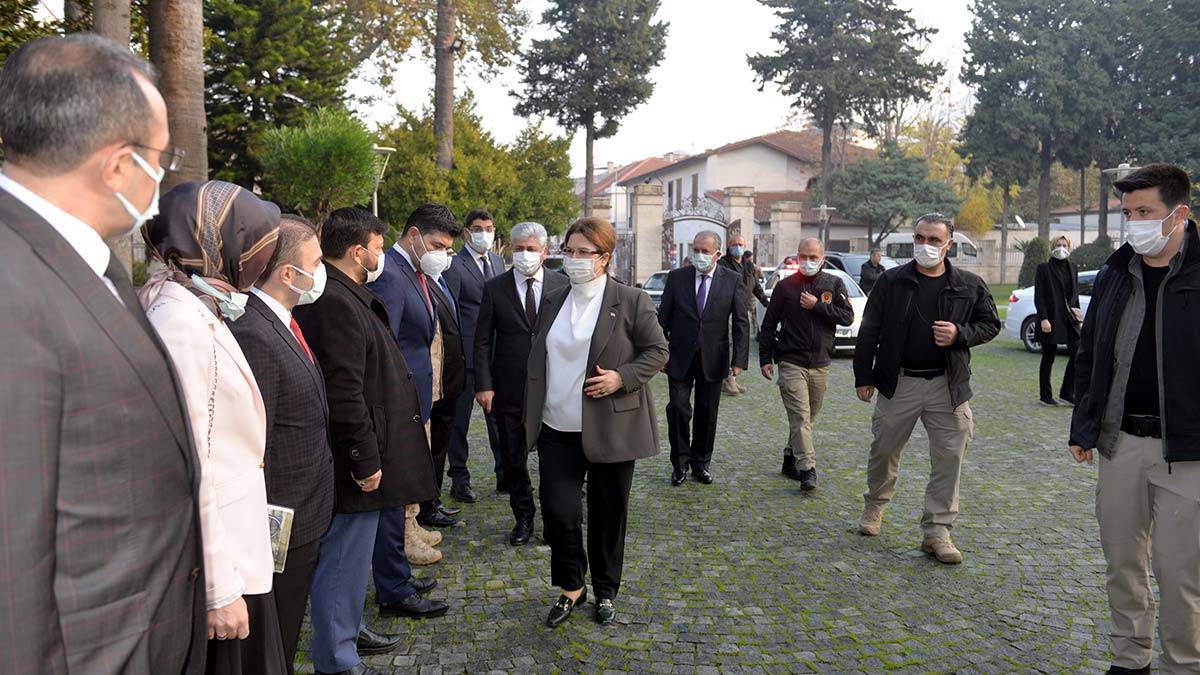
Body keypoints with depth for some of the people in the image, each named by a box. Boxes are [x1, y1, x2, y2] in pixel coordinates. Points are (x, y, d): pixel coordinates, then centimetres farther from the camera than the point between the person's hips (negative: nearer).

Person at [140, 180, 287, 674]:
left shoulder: (201, 312, 9)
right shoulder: (180, 323, -19)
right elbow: (188, 469, -22)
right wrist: (218, 588, -19)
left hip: (236, 551, 9)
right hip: (219, 562, -9)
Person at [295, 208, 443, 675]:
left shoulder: (345, 296, 13)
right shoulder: (337, 303, -21)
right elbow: (345, 394, -25)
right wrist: (366, 460, -20)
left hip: (366, 455, 11)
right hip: (357, 460, -11)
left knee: (351, 552, 22)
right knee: (346, 556, 1)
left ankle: (345, 632, 38)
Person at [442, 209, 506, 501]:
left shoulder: (498, 261, 12)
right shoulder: (455, 266, -9)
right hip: (467, 355, -6)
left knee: (499, 414, 13)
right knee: (459, 418, 6)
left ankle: (504, 474, 25)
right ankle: (459, 479, 17)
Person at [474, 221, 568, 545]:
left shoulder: (562, 285, 1)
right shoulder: (495, 288, 1)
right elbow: (482, 341, 2)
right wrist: (484, 384, -6)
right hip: (509, 389, 1)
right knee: (513, 458, 11)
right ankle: (523, 517, 27)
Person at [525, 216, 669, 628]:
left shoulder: (631, 301, -5)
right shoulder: (553, 302, 9)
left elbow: (657, 351, -1)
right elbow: (538, 359, 16)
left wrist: (622, 377, -17)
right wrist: (533, 416, 11)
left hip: (610, 429, -3)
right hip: (558, 429, 3)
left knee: (608, 514, 10)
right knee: (558, 510, -3)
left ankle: (605, 591, 31)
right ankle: (571, 587, 21)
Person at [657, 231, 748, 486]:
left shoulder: (732, 280, -2)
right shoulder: (676, 277, -1)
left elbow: (741, 323, -2)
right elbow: (663, 318, 3)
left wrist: (739, 360, -9)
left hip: (713, 359, 0)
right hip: (680, 357, 0)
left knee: (707, 415, 10)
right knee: (678, 409, -3)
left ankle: (701, 463, 25)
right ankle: (680, 463, 13)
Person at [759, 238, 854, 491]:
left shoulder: (834, 284, 6)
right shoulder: (785, 286, 2)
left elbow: (848, 316, -5)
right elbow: (769, 325, 5)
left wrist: (817, 306, -13)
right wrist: (765, 358, 2)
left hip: (820, 365, 3)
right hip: (791, 363, -3)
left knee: (808, 417, 12)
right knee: (800, 416, -12)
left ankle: (791, 459, 28)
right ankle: (807, 469, -12)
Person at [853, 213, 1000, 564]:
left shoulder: (969, 285, 2)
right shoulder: (891, 281, -1)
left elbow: (990, 323, 10)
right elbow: (869, 331, 1)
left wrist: (961, 334, -11)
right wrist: (863, 376, -1)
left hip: (948, 386, 1)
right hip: (898, 382, 0)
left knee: (949, 459, -1)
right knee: (884, 450, 12)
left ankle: (937, 530, 10)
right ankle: (875, 505, 37)